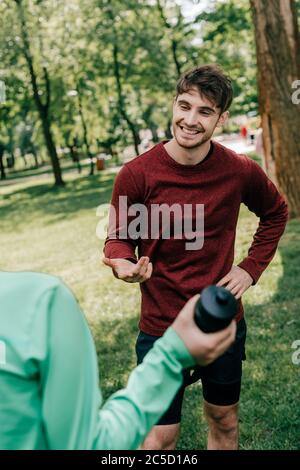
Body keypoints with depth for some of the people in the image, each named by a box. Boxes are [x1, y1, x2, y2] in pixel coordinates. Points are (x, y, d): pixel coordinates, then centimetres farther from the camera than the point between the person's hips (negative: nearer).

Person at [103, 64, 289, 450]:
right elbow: (118, 239, -5)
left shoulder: (241, 171, -8)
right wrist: (124, 265, -28)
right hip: (162, 328, -3)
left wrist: (251, 267, 1)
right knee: (160, 437, 6)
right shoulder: (136, 175, -16)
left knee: (225, 422, 22)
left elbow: (276, 213, 11)